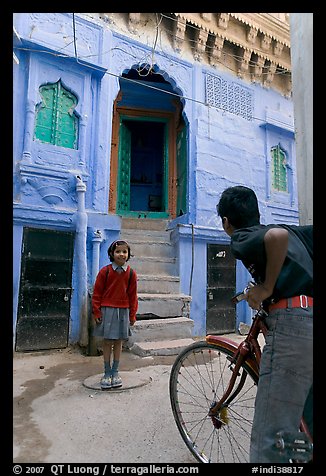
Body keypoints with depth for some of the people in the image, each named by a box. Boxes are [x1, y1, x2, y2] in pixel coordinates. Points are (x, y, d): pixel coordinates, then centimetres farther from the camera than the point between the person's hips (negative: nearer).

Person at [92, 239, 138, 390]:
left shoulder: (131, 273, -1)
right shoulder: (105, 271, -5)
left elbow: (133, 295, 3)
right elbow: (97, 293, -1)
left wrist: (132, 315, 4)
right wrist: (96, 312, -3)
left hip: (123, 311, 1)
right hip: (107, 310, -1)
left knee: (118, 342, 9)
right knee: (107, 342, 5)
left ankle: (115, 372, 23)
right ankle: (107, 373, 19)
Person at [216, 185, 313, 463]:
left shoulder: (241, 238, 2)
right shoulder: (294, 231, 24)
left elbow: (277, 235, -19)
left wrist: (267, 288, -8)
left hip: (294, 321, -8)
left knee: (270, 440, -2)